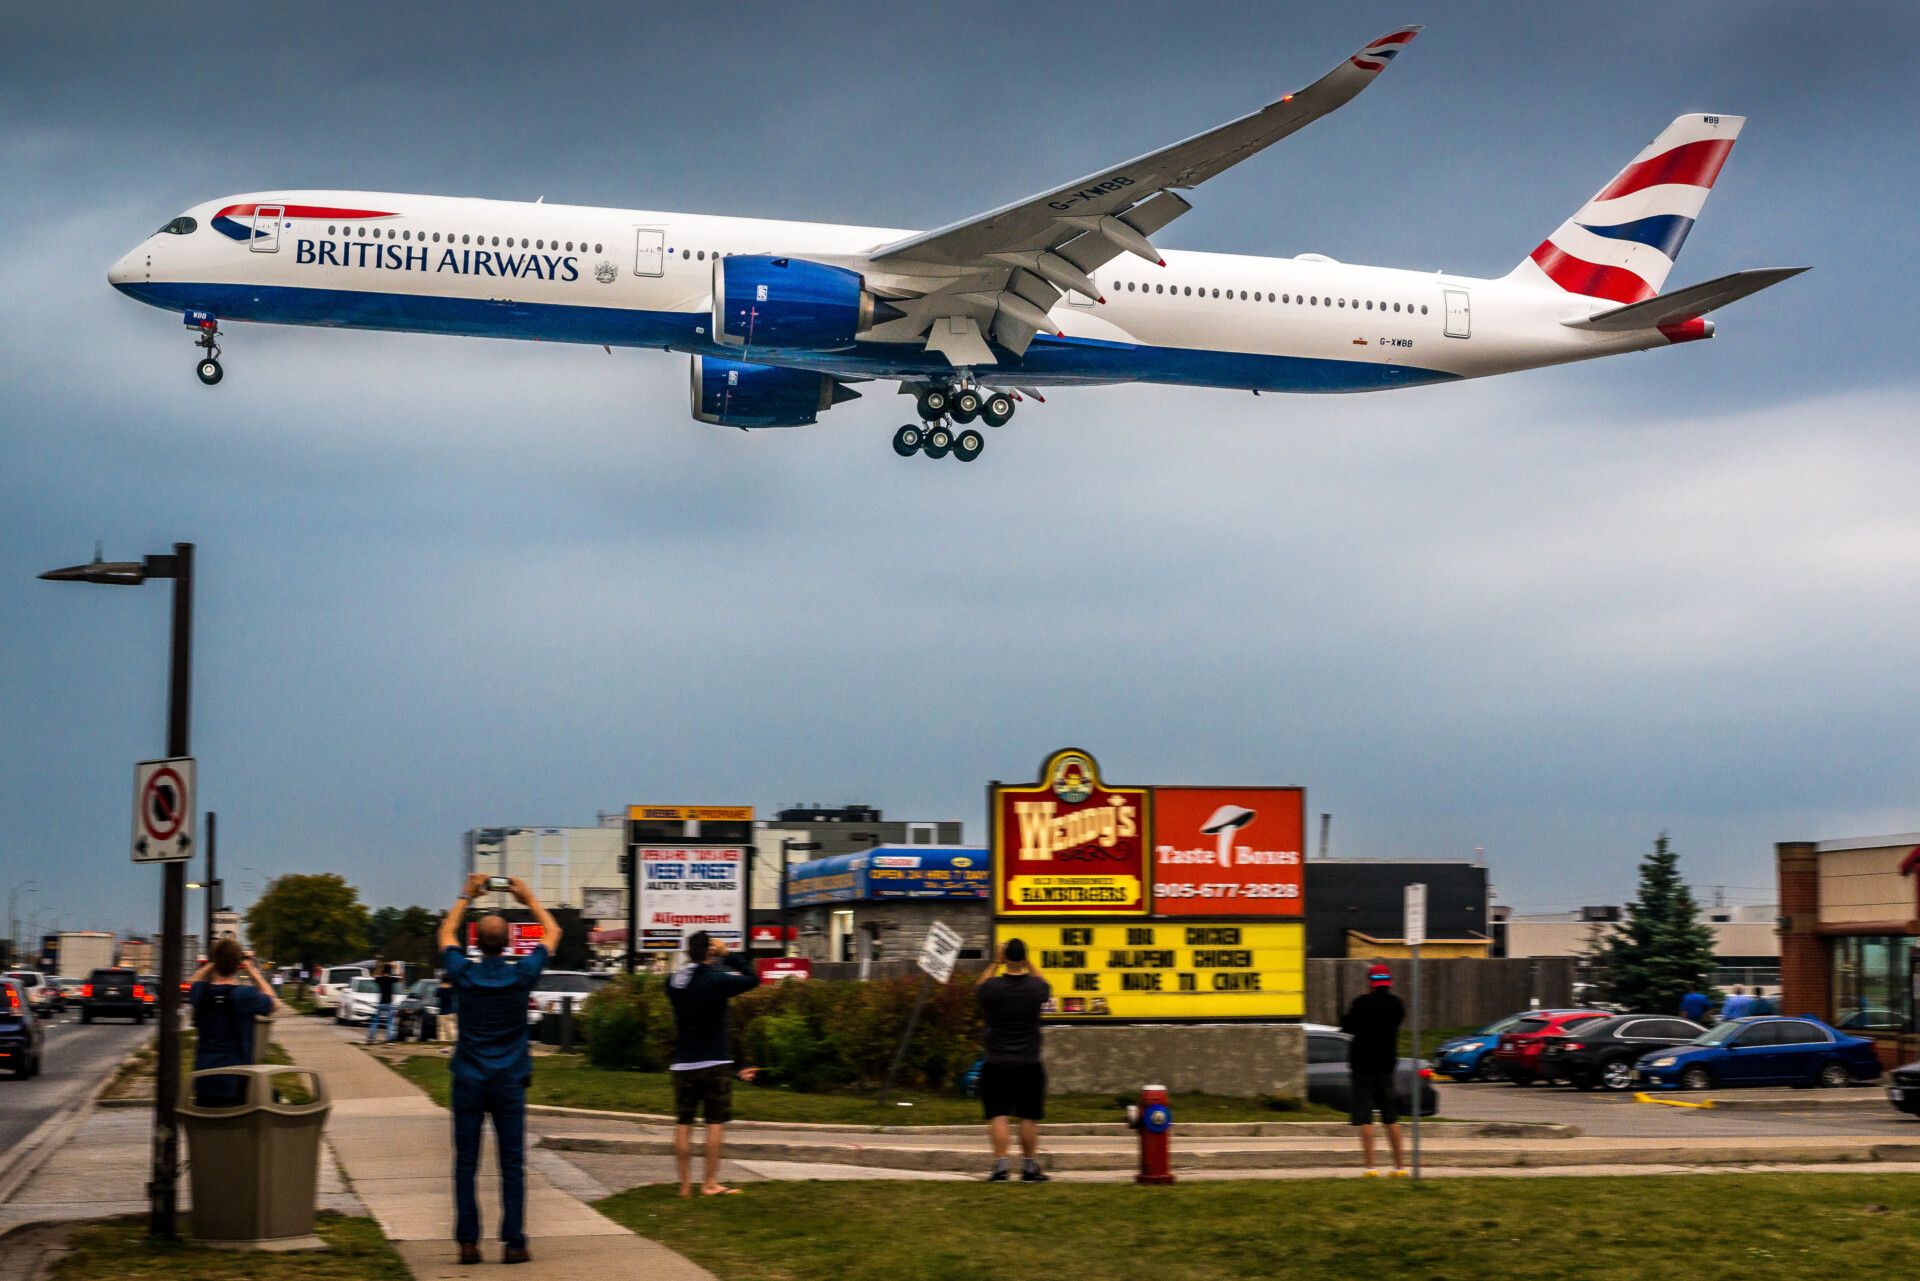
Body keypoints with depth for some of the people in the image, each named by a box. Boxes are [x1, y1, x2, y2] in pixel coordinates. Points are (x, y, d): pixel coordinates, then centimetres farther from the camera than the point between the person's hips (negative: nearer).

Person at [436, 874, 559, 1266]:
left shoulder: (463, 975, -5)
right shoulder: (521, 975, -7)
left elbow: (446, 933, 16)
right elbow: (552, 933, 10)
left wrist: (467, 895, 23)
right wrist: (528, 898, 18)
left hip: (469, 1082, 1)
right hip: (509, 1083, -1)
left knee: (466, 1165, 4)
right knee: (512, 1166, 1)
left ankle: (468, 1242, 2)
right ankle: (513, 1242, -1)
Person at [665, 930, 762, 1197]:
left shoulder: (674, 983, 2)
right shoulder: (717, 980, -14)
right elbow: (753, 979, -3)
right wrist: (728, 955, 2)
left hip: (682, 1065, 5)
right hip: (714, 1063, -5)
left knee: (683, 1125, 7)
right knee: (715, 1123, 1)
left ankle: (685, 1184, 8)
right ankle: (710, 1183, -1)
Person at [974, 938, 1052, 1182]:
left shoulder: (992, 986, -10)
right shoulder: (1036, 987, -6)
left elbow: (978, 989, 15)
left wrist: (995, 962, 14)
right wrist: (1028, 965, 19)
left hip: (995, 1064, -1)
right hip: (1028, 1064, 1)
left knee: (998, 1116, 1)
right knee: (1029, 1117, 8)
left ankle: (1000, 1167, -5)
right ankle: (1030, 1168, 14)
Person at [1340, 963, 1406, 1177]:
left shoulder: (1362, 1003, -14)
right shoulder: (1396, 1004, 1)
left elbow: (1346, 1027, -8)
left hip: (1362, 1065, -5)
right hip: (1386, 1065, 5)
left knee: (1364, 1118, -3)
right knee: (1391, 1118, 14)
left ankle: (1370, 1166, -9)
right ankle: (1400, 1165, 17)